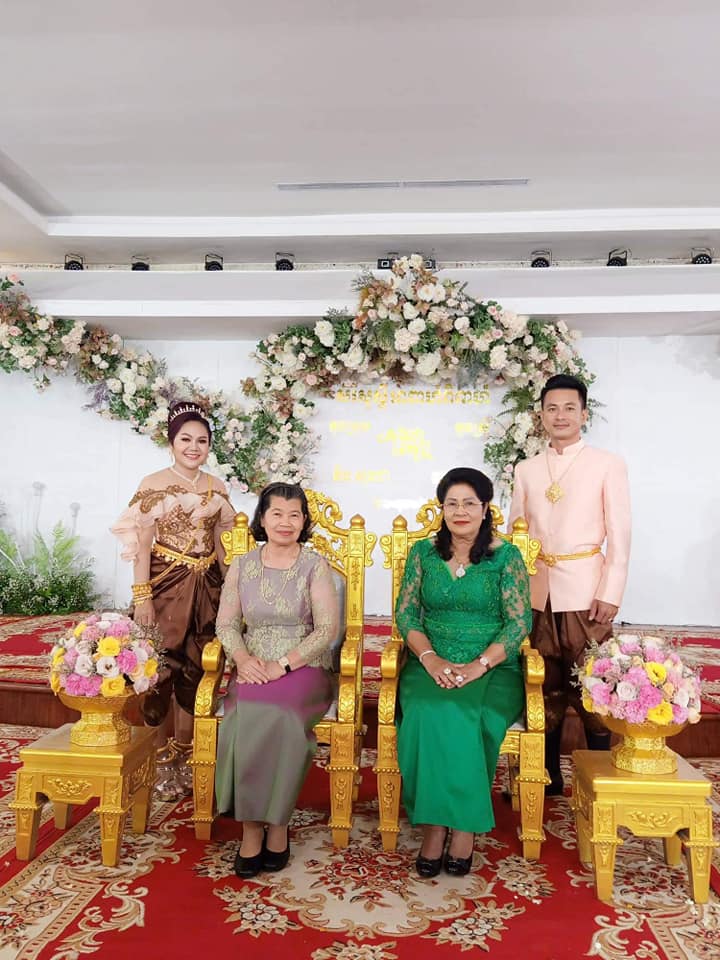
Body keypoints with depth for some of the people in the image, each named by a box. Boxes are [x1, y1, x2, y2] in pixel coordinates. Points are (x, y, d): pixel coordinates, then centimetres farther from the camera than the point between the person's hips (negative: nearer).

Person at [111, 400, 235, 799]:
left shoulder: (216, 487, 8)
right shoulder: (153, 484, -5)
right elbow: (141, 544, -8)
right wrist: (141, 596, -13)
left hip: (206, 586, 4)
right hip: (165, 583, -4)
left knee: (194, 670, 9)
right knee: (160, 667, -2)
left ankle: (183, 755, 23)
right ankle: (156, 757, 14)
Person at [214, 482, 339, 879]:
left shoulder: (315, 566, 0)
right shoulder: (242, 566, 10)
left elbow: (327, 629, -7)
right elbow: (226, 624, 8)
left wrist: (282, 664, -16)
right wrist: (243, 658, -12)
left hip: (304, 668, -2)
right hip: (252, 670, 2)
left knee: (274, 716, -31)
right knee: (247, 717, -28)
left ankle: (273, 823, -12)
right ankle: (255, 826, -12)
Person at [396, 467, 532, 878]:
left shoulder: (507, 556, 2)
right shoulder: (424, 552, 9)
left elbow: (519, 621, -4)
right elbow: (406, 613, 5)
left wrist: (479, 665, -17)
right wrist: (429, 658, -12)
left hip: (492, 668, -1)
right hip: (431, 665, 2)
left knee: (466, 718, -32)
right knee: (430, 714, -30)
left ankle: (462, 824, -12)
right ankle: (437, 823, -15)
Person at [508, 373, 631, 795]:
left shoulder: (608, 464, 0)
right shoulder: (527, 469, 11)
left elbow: (620, 533, -3)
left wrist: (611, 594, -9)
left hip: (584, 590, -3)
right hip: (537, 591, 4)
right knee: (547, 688, 11)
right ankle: (548, 777, 23)